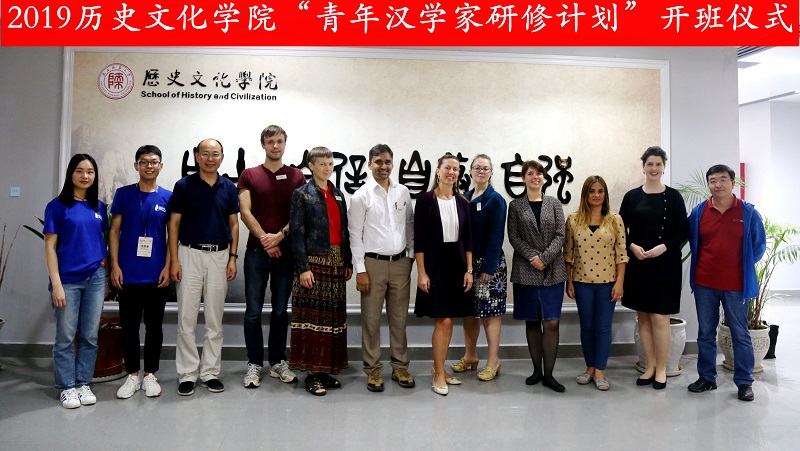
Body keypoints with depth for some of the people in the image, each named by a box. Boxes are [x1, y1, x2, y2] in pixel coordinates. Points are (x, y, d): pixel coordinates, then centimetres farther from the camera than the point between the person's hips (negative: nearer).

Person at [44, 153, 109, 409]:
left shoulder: (99, 207, 9)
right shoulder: (57, 206, -4)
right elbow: (50, 247, -6)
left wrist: (104, 275, 9)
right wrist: (56, 284, -11)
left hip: (95, 279, 4)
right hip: (68, 280, -4)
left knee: (90, 337, 9)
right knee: (66, 338, 5)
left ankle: (84, 384, 21)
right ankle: (67, 387, 18)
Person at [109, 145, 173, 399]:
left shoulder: (168, 197, 2)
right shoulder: (123, 194, 3)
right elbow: (114, 231, 4)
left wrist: (168, 266, -5)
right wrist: (115, 265, -4)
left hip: (157, 275, 0)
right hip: (128, 274, 0)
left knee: (154, 326, 8)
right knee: (129, 326, 8)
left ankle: (150, 375, 21)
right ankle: (132, 375, 21)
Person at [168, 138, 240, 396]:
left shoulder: (229, 188, 6)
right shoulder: (183, 186, 0)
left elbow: (234, 224, 9)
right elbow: (174, 223, 0)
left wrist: (233, 257, 1)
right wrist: (174, 260, -7)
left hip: (220, 255, 2)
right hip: (190, 253, -2)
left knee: (215, 319, 7)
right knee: (186, 318, 0)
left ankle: (210, 372, 17)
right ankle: (187, 374, 11)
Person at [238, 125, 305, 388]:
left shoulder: (296, 176, 7)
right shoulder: (249, 175, 6)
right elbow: (245, 212, -3)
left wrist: (280, 235, -13)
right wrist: (264, 239, -13)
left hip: (286, 251, 1)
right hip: (256, 250, 0)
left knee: (281, 310, 9)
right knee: (253, 311, 3)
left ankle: (278, 362, 20)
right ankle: (254, 364, 14)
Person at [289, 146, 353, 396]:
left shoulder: (338, 195, 15)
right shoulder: (302, 194, -1)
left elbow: (344, 231, 15)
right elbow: (297, 233, -7)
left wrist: (348, 263, 10)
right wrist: (303, 268, -13)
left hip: (336, 263, 6)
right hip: (314, 263, -6)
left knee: (333, 317, 9)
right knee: (313, 317, -3)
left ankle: (328, 369, 19)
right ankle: (312, 373, 6)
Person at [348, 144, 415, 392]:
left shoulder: (403, 192, 7)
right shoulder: (361, 195, -4)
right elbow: (355, 235, -5)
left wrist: (411, 254, 7)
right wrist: (360, 270, -8)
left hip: (401, 262, 3)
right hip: (373, 263, -3)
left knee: (399, 318, 11)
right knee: (371, 320, 3)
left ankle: (400, 367, 23)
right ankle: (373, 369, 16)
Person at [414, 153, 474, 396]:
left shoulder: (462, 202, 8)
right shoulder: (425, 200, -5)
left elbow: (468, 239, 10)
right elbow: (419, 239, -7)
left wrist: (469, 270, 4)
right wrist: (421, 272, -11)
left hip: (457, 264, 5)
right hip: (434, 264, -5)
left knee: (448, 320, 9)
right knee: (444, 320, -7)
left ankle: (439, 367, 25)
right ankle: (439, 375, 7)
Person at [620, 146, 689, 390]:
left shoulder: (673, 196, 1)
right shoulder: (632, 196, 5)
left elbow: (683, 231, 0)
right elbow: (621, 230, 7)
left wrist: (664, 247, -14)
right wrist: (632, 246, -10)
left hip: (665, 264, -2)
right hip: (637, 264, 3)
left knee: (659, 317, -3)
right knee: (643, 316, 8)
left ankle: (661, 369, 13)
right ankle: (650, 366, 21)